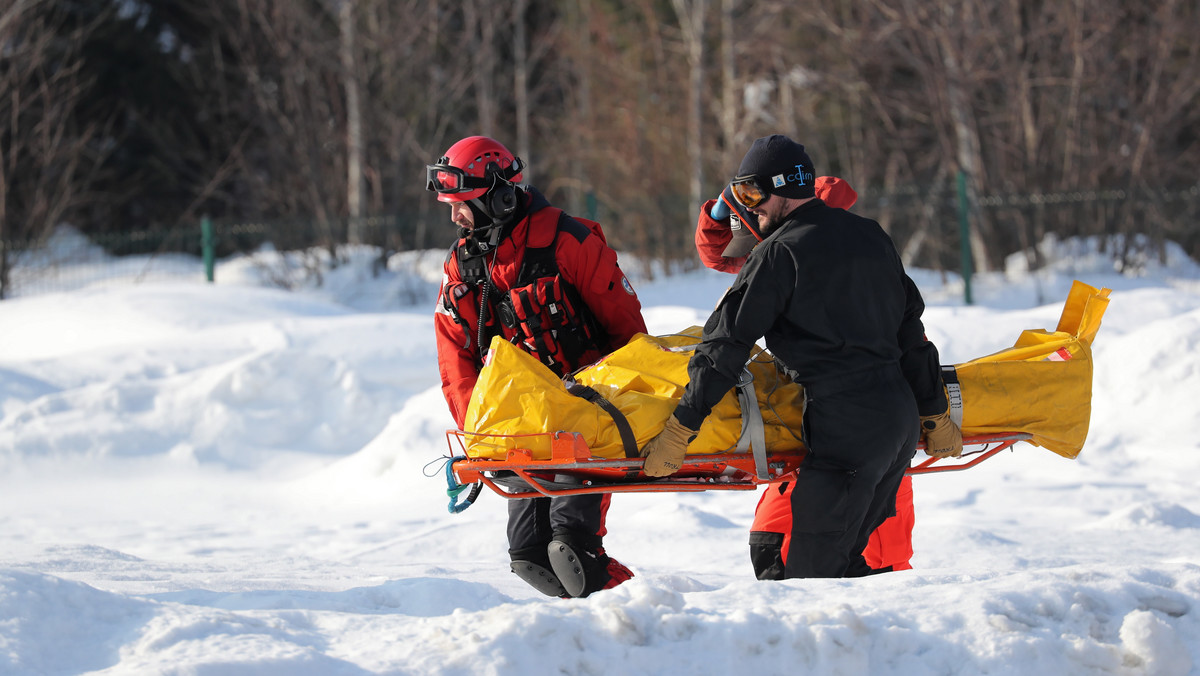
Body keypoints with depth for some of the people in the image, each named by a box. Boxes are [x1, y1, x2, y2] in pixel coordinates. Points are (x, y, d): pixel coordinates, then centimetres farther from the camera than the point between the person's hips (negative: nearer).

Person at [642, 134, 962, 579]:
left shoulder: (780, 252, -5)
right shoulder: (870, 236, 17)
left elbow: (726, 346, -7)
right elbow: (910, 329, 22)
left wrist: (679, 430, -5)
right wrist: (935, 413, 27)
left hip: (847, 426, -8)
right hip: (901, 416, 8)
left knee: (811, 574, -6)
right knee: (841, 559, 16)